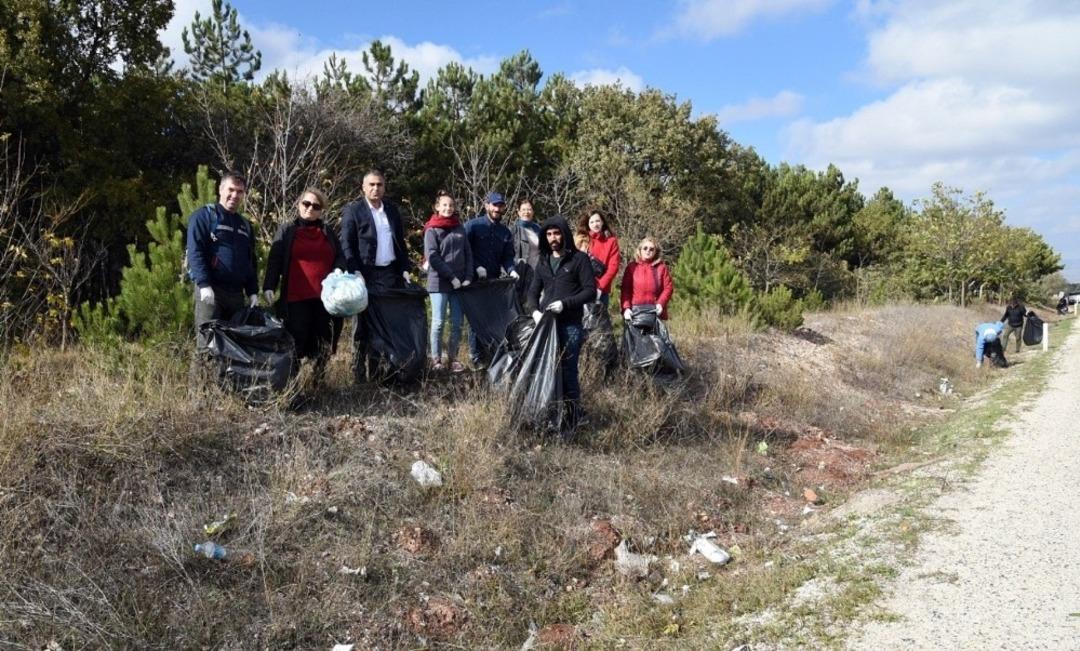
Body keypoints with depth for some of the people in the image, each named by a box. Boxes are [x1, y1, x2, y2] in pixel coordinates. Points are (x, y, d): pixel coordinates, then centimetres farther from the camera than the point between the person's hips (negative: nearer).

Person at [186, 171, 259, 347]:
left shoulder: (245, 225, 21)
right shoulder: (204, 216, 1)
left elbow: (251, 263, 21)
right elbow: (195, 252, -9)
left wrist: (253, 292, 9)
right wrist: (204, 284, -21)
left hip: (236, 293, 6)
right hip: (210, 290, -6)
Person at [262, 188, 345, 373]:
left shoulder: (328, 231, 18)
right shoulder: (286, 230, 10)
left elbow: (340, 257, 19)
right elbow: (274, 261, 3)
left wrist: (338, 271, -5)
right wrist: (268, 287, -10)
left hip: (326, 297, 3)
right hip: (296, 298, -3)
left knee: (324, 344, 3)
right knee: (297, 344, -7)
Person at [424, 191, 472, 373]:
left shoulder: (460, 228, 12)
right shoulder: (432, 230, -2)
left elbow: (468, 254, 11)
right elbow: (432, 257, -10)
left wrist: (468, 277, -1)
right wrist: (451, 277, -12)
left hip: (459, 283, 4)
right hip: (439, 282, -4)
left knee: (457, 323, 4)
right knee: (438, 322, -2)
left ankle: (453, 358, 11)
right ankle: (436, 359, 6)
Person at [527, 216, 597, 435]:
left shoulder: (579, 259, -1)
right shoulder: (543, 261, 16)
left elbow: (590, 291, -6)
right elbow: (533, 290, 18)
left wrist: (565, 303, -17)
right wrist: (535, 310, -2)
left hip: (570, 325, -5)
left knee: (568, 371, -5)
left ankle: (573, 420, 4)